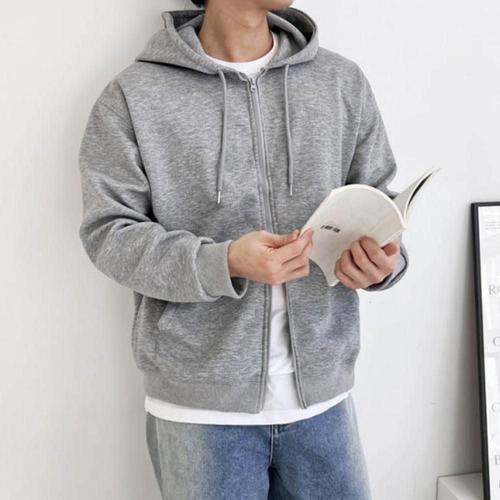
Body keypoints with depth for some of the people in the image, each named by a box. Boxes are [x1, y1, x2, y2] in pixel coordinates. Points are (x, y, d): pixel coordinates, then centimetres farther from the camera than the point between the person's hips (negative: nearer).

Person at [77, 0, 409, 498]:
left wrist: (384, 259, -14)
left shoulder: (343, 81, 4)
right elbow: (109, 232, -7)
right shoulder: (133, 95, -5)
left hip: (324, 391, 3)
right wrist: (223, 263, -23)